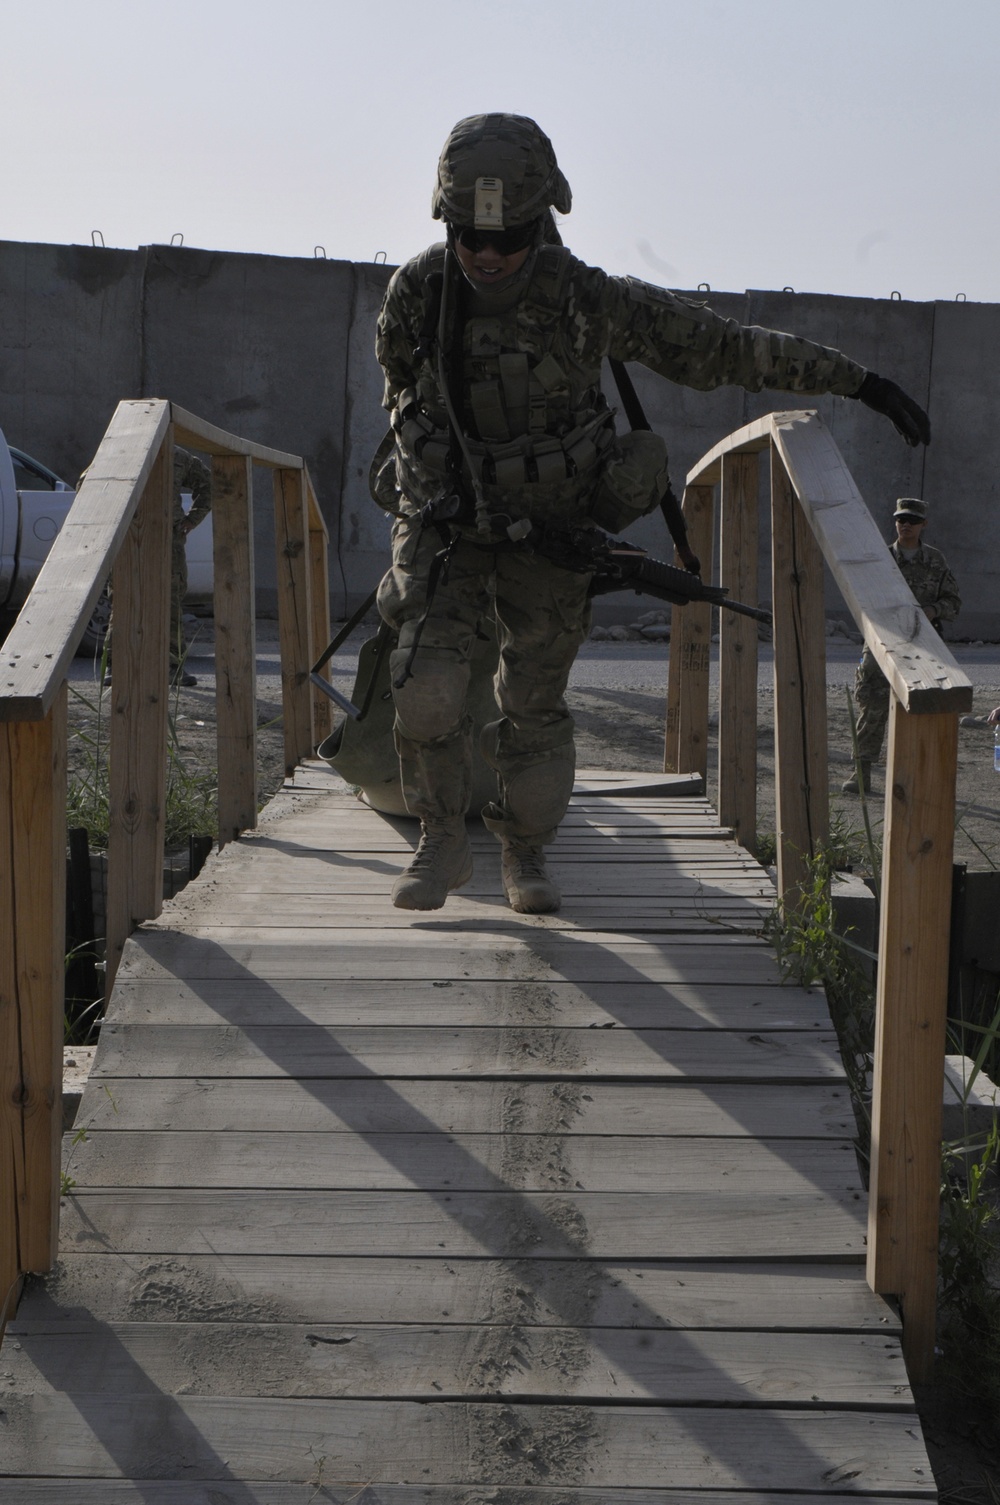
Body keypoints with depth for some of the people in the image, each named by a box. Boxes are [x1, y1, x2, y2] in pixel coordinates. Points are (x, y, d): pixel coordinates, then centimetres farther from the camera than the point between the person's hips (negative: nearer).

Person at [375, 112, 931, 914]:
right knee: (427, 689, -15)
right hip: (445, 525, 1)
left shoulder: (587, 298, -21)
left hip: (548, 538, 0)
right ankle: (444, 843, 8)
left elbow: (724, 344, -14)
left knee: (535, 704, 7)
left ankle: (526, 853, 29)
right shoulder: (415, 293, -16)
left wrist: (860, 381, -12)